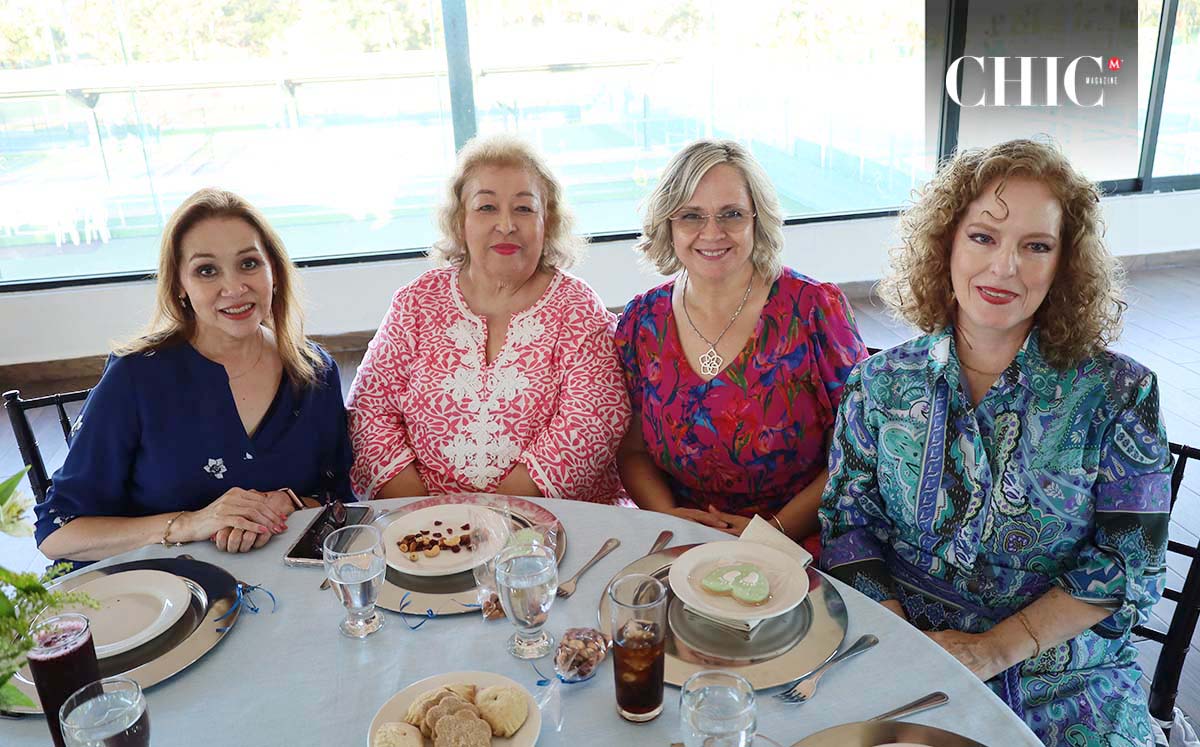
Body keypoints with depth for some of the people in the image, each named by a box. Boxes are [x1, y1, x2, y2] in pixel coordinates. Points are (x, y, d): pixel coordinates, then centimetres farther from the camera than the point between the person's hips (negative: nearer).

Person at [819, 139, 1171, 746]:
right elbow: (847, 522, 1)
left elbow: (1129, 560, -4)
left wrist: (997, 648, -13)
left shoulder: (1116, 394, -3)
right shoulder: (882, 383, 1)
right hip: (903, 659, 0)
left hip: (1062, 678, 1)